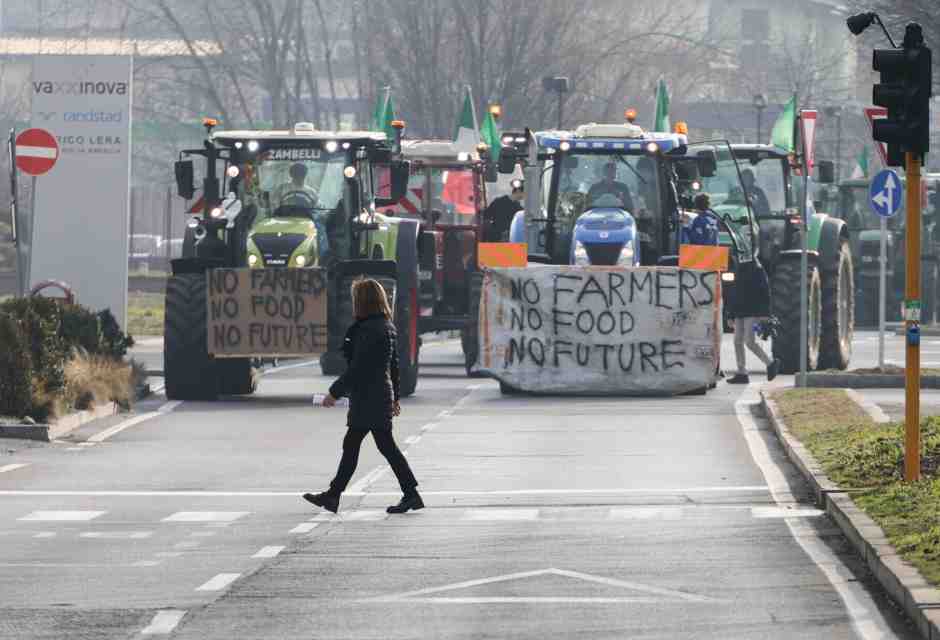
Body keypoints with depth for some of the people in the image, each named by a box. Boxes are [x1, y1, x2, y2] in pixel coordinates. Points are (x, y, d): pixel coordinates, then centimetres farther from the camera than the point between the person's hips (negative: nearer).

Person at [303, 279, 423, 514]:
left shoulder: (368, 330, -18)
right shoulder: (388, 327, 12)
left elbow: (358, 367, -19)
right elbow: (394, 365, 18)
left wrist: (335, 393, -12)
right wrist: (394, 398, 25)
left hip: (369, 400, -10)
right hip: (383, 396, 10)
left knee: (386, 446, -5)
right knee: (351, 444, 13)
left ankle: (411, 494, -3)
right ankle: (333, 495, 17)